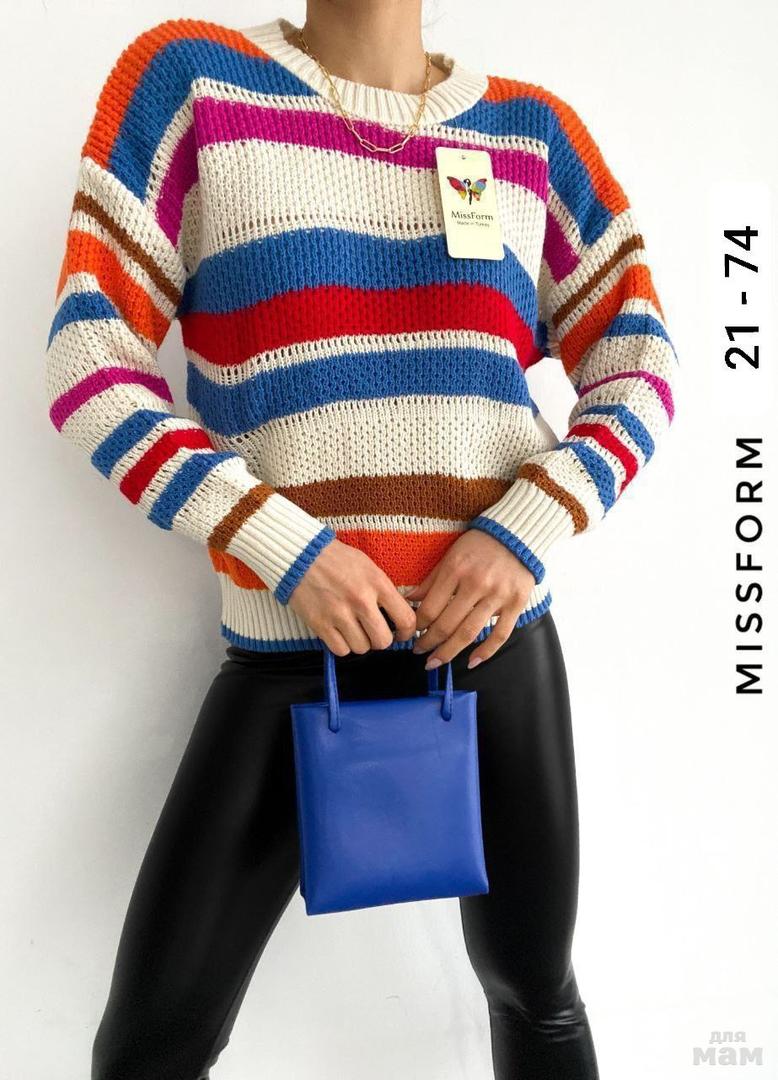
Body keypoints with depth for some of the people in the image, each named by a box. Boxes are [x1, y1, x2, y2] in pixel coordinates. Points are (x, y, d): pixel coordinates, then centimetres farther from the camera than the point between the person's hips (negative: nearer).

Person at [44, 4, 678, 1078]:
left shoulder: (532, 129, 5)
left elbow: (640, 372, 7)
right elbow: (88, 364, -6)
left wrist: (527, 532, -11)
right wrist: (285, 553, -16)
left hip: (497, 632, 2)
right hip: (292, 648, -1)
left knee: (537, 988, 17)